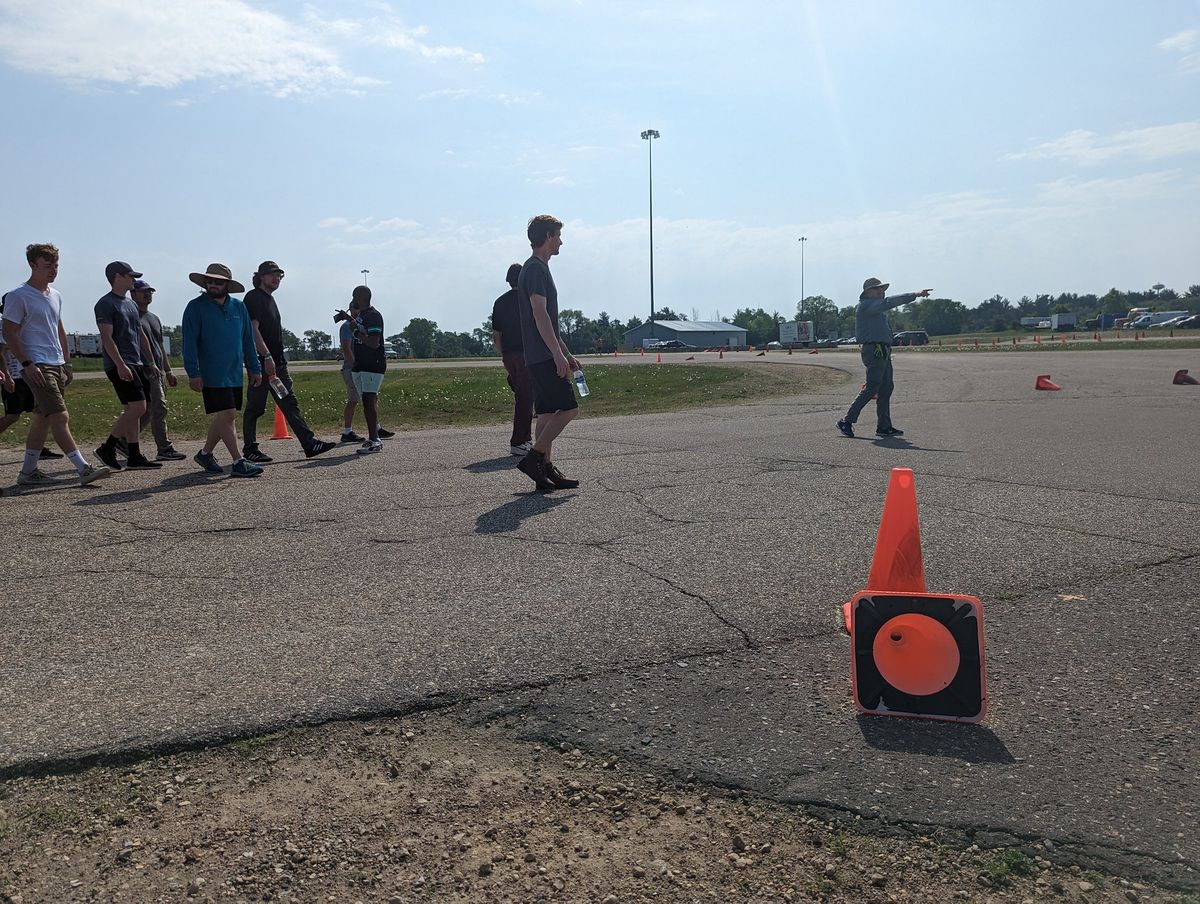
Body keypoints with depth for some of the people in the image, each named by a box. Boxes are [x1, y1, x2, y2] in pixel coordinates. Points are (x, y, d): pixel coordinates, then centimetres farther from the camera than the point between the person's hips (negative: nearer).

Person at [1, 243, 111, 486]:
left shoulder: (55, 295, 17)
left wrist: (67, 362, 20)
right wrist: (27, 364, -17)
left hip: (57, 365, 8)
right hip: (37, 366, -8)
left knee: (42, 419, 10)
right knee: (60, 417, -14)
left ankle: (28, 471, 17)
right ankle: (84, 468, -18)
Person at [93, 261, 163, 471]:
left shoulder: (131, 304, 20)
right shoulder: (106, 304, -7)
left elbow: (141, 335, 24)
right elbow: (107, 338, -15)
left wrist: (151, 363, 20)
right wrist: (121, 365, -24)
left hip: (137, 364, 9)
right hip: (120, 366, -9)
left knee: (132, 411, 6)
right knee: (137, 408, -15)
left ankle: (134, 457, 8)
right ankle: (107, 449, -4)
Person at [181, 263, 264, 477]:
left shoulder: (239, 307, 10)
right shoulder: (196, 307, -4)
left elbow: (248, 340, 16)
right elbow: (189, 342, -7)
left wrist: (255, 368, 13)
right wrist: (193, 373, -14)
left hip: (235, 374, 6)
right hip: (211, 375, -5)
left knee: (223, 417, 12)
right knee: (226, 415, -10)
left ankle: (206, 453, 30)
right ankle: (239, 462, -9)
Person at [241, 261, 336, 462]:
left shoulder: (270, 298, 21)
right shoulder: (253, 297, -7)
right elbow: (253, 329, -17)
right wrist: (267, 356, -24)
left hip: (277, 361, 9)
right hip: (261, 361, -9)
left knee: (290, 403, 3)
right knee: (255, 407, 1)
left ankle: (309, 443, 0)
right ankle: (249, 449, 10)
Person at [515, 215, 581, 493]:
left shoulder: (538, 268, 22)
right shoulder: (536, 269, -10)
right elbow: (540, 314, -19)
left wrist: (566, 354, 24)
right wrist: (558, 354, -22)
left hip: (541, 357, 10)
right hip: (544, 356, -10)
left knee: (547, 412, 8)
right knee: (568, 408, -11)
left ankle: (546, 471, 10)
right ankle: (533, 457, -8)